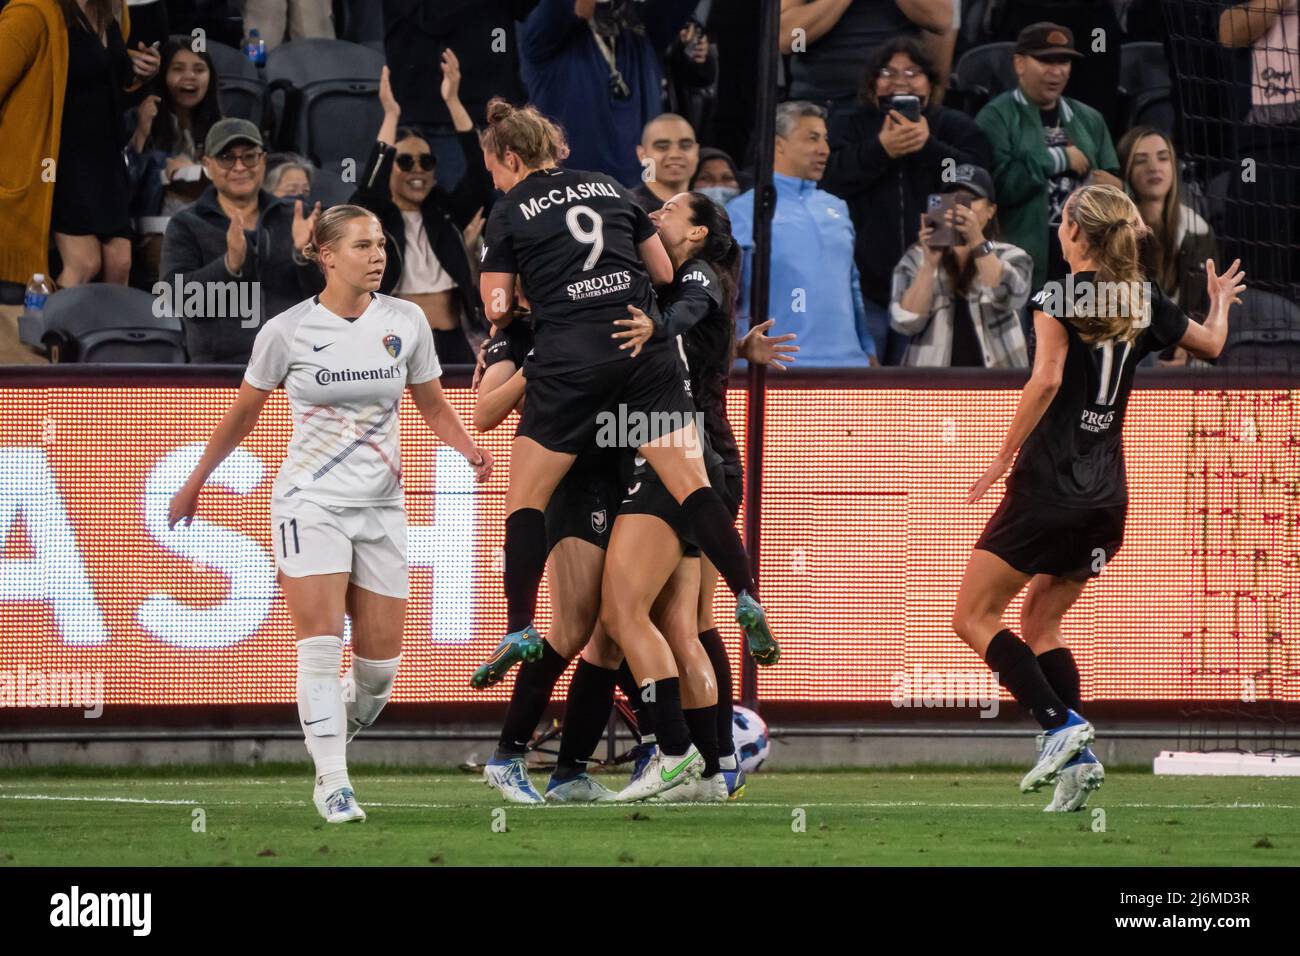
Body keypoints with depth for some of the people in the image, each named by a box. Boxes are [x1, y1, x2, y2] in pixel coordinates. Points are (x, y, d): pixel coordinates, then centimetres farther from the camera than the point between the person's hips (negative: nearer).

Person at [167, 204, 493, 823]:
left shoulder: (405, 322, 1)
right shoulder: (287, 331, -5)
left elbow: (432, 404, 14)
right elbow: (243, 412, 8)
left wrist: (468, 448, -6)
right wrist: (195, 482, 15)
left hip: (380, 508, 3)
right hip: (309, 502, -3)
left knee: (381, 659, -1)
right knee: (321, 641, -17)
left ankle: (335, 734, 28)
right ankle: (332, 783, -13)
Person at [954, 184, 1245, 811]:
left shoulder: (1058, 296, -9)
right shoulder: (1144, 302, 9)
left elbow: (1046, 379, -23)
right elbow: (1211, 345, 25)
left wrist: (1003, 458, -18)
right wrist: (1221, 301, 46)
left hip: (1049, 484, -7)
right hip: (1107, 495, 7)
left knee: (974, 619, 1)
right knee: (1040, 623, 17)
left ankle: (1063, 725, -15)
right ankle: (1075, 759, 2)